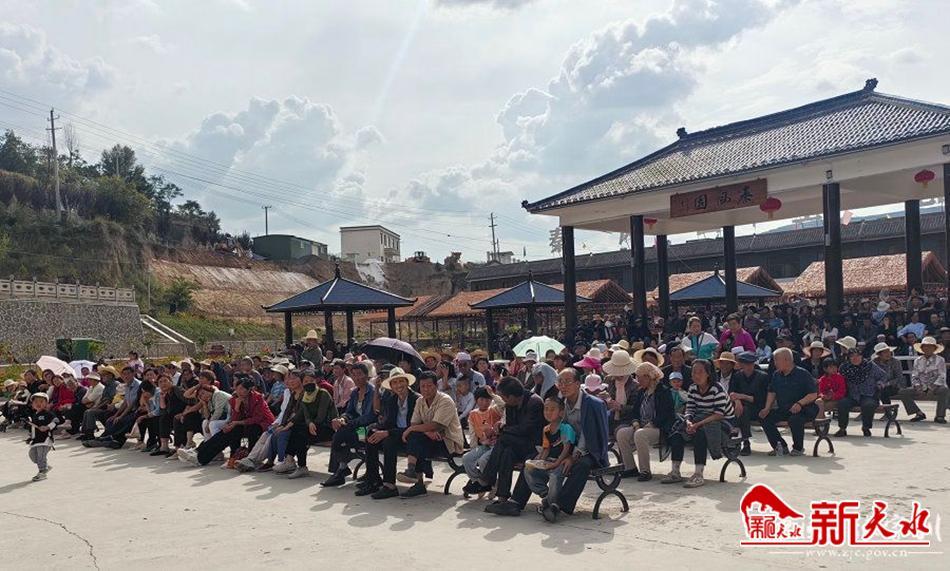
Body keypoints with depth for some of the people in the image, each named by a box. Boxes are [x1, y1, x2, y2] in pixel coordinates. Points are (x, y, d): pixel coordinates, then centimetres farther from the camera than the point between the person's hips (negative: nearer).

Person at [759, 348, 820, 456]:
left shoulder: (803, 374, -8)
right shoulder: (776, 375, 12)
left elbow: (813, 394, -12)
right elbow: (772, 393, 15)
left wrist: (800, 404, -27)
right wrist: (767, 408, -2)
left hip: (803, 409, -6)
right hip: (783, 409, 6)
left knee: (795, 419, -38)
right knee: (765, 418, -15)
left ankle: (798, 448, -11)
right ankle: (781, 446, -1)